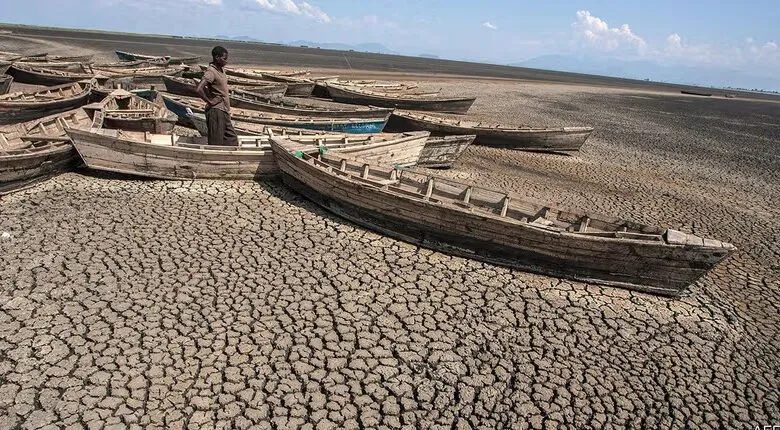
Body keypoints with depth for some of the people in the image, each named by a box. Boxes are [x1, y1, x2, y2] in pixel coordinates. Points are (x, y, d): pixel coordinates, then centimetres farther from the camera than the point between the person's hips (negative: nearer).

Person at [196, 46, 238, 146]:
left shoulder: (221, 69, 12)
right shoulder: (211, 72, -16)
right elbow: (198, 89, -28)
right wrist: (210, 101, -17)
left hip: (224, 111, 9)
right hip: (216, 111, -9)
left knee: (232, 142, 10)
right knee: (216, 144, -3)